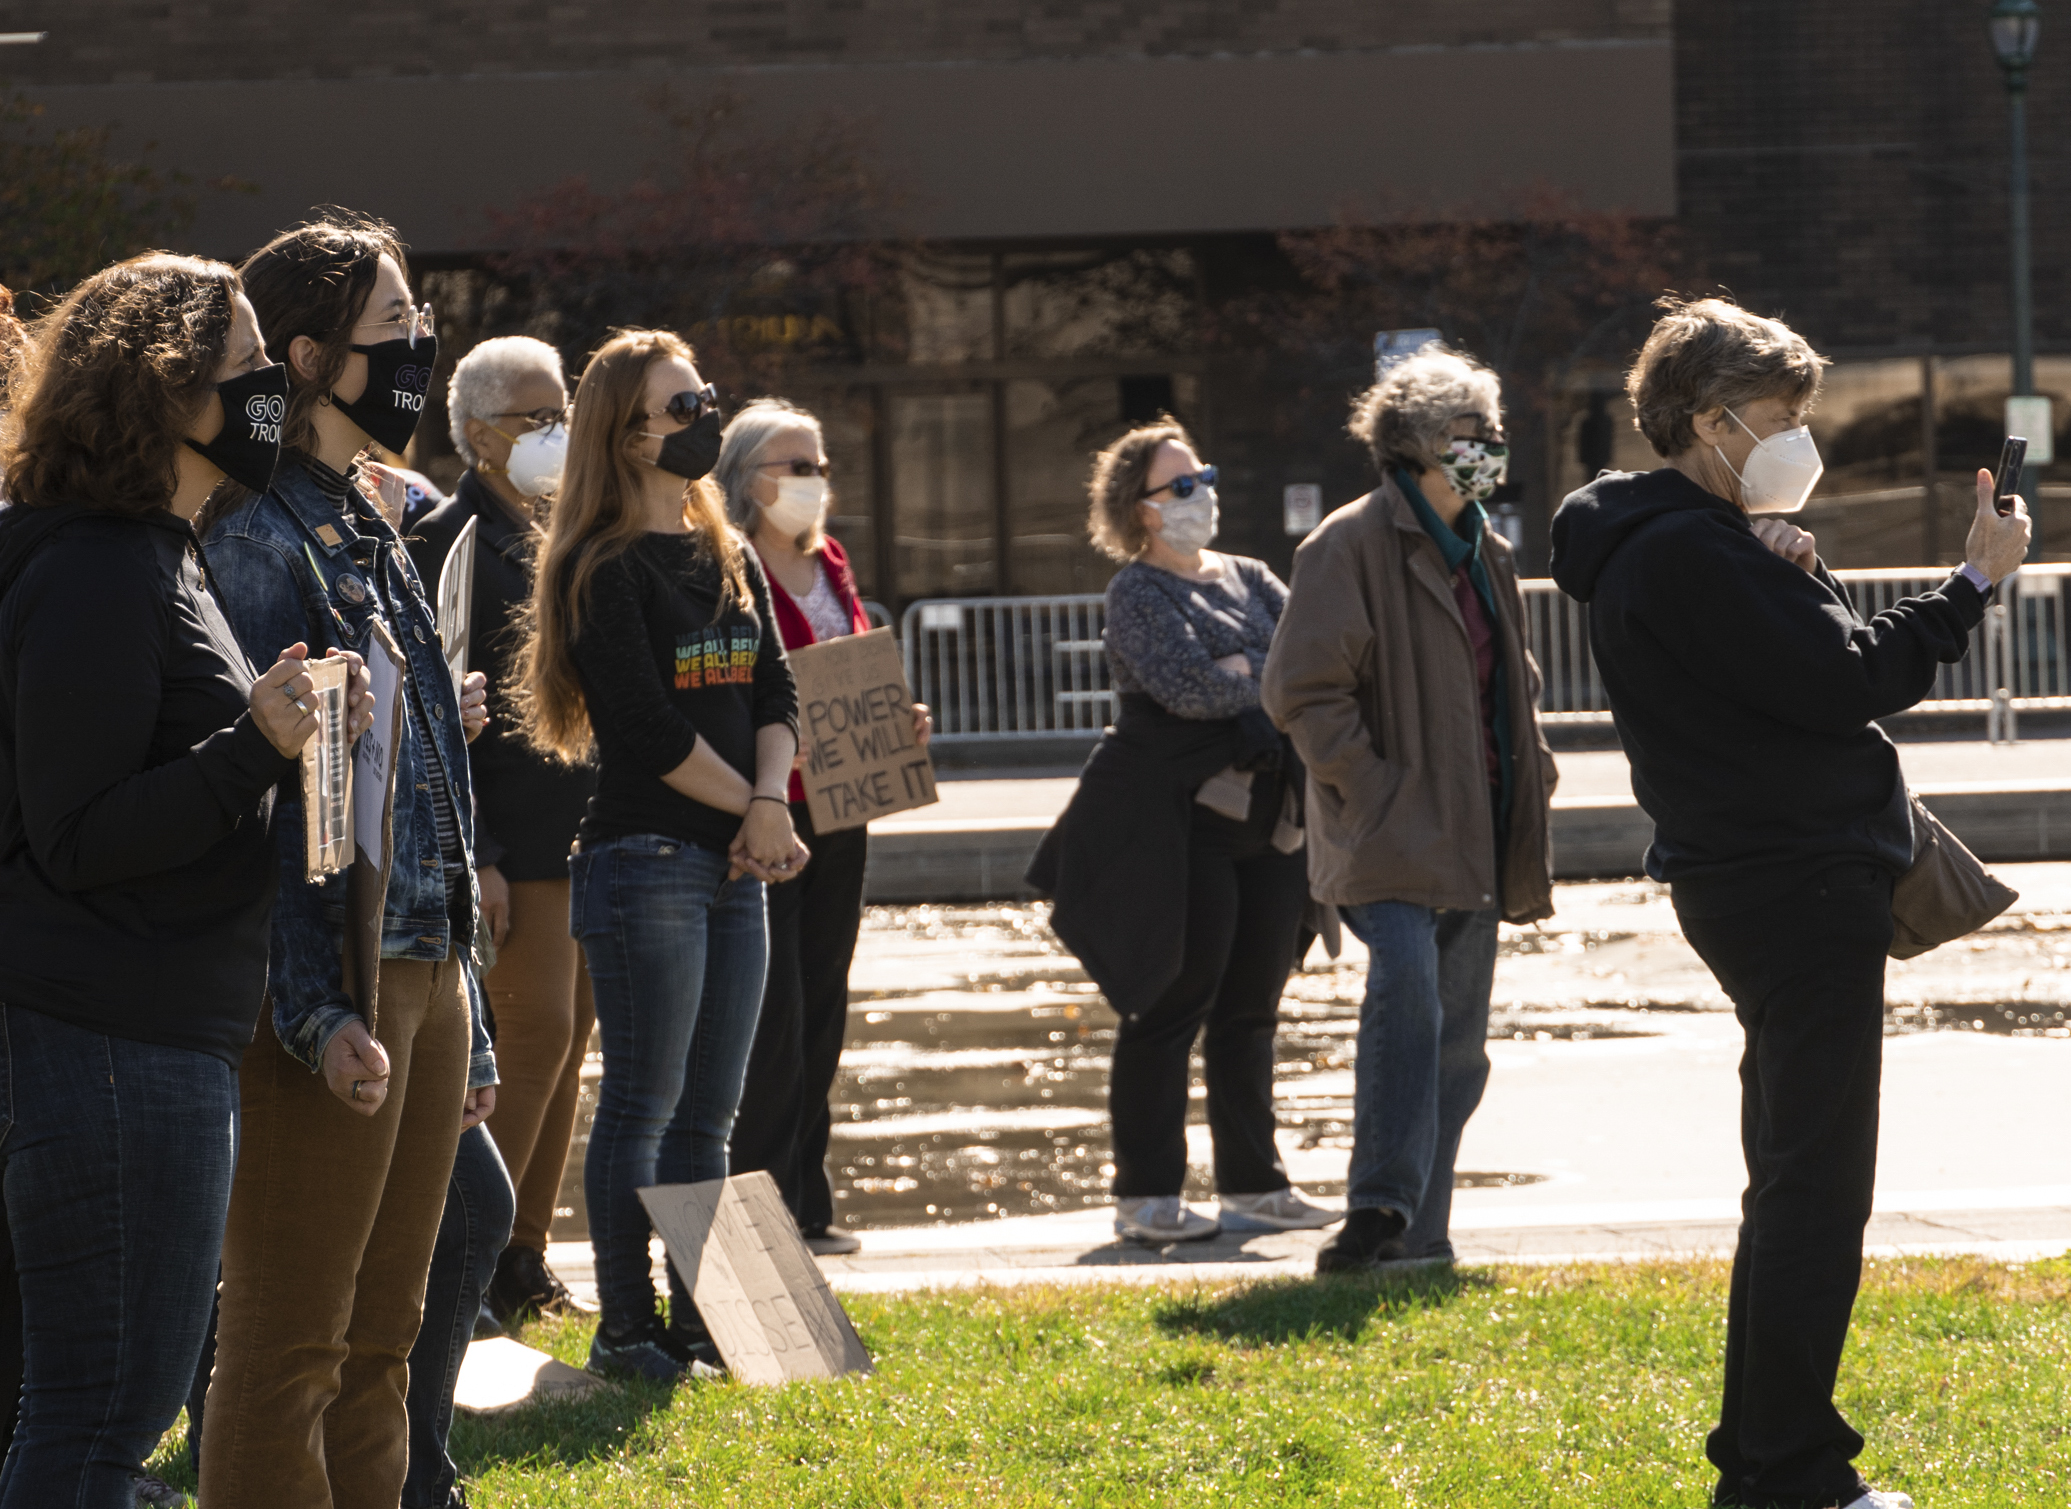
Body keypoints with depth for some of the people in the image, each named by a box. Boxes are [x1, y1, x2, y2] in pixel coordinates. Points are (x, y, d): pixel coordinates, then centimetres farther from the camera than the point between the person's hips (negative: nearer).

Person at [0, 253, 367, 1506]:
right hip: (111, 1042, -11)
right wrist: (257, 747, -26)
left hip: (163, 1035, 11)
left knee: (117, 1400, 14)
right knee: (108, 1407, -8)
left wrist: (287, 731, 12)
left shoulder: (160, 560, 18)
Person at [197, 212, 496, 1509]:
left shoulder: (369, 529, 17)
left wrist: (466, 1029, 20)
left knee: (379, 1344, 12)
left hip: (425, 970, 9)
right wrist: (318, 1013, -22)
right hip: (335, 989, -9)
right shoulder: (256, 535, -11)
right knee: (289, 1351, -5)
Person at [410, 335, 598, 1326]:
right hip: (515, 840, -8)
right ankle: (473, 1256, -4)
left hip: (589, 827, 8)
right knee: (536, 1032, -11)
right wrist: (473, 856, -17)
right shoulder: (449, 539, -7)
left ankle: (525, 1256, 12)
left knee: (567, 1037, 7)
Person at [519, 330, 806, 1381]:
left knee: (709, 1108, 9)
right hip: (644, 857, -7)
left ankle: (698, 1322, 14)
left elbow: (775, 693, 11)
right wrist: (755, 810, -7)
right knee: (643, 1102, -5)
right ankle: (626, 1329, 0)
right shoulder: (600, 571, -8)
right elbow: (648, 727, -14)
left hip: (735, 866, 7)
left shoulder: (731, 561, 16)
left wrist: (771, 801, -8)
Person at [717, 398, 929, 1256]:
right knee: (773, 1016, -8)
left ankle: (807, 1206, 16)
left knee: (822, 1010, 10)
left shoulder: (828, 566, 16)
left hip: (837, 818, 8)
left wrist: (898, 726, 6)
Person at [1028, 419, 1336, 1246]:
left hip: (1266, 821, 7)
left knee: (1250, 1009, 10)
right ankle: (1146, 1195, -1)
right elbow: (1187, 686, -18)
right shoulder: (1138, 591, -4)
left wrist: (1240, 671, -12)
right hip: (1179, 826, -7)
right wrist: (1276, 674, -4)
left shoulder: (1247, 579, 18)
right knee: (1170, 1008, -5)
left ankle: (1252, 1184, 16)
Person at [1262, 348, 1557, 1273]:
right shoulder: (1351, 547, -8)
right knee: (1406, 980, -28)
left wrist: (1530, 775, 17)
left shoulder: (1483, 553, 18)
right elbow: (1303, 690, -12)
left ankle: (1421, 1232, 15)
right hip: (1389, 830, -8)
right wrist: (1369, 787, -17)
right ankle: (1382, 1206, -29)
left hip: (1472, 832, 8)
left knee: (1458, 1032, 8)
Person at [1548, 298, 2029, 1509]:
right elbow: (1844, 681, -21)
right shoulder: (1688, 556, -17)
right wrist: (1977, 586, -14)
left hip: (1768, 892, 11)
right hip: (1796, 892, -11)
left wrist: (1796, 575, -4)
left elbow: (1811, 669, 14)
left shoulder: (1698, 544, 16)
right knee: (1817, 1193, -9)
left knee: (1795, 1187, 16)